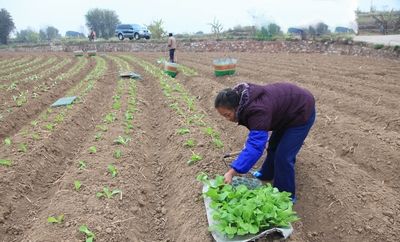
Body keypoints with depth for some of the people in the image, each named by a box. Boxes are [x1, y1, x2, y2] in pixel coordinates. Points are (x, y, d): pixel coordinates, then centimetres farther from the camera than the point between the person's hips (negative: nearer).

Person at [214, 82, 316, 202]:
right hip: (287, 107, 9)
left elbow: (255, 146, -45)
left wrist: (232, 172, -46)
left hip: (301, 112, -9)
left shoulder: (258, 110, -39)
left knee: (283, 155, -8)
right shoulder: (242, 98, -11)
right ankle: (267, 174, 42)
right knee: (274, 145, 20)